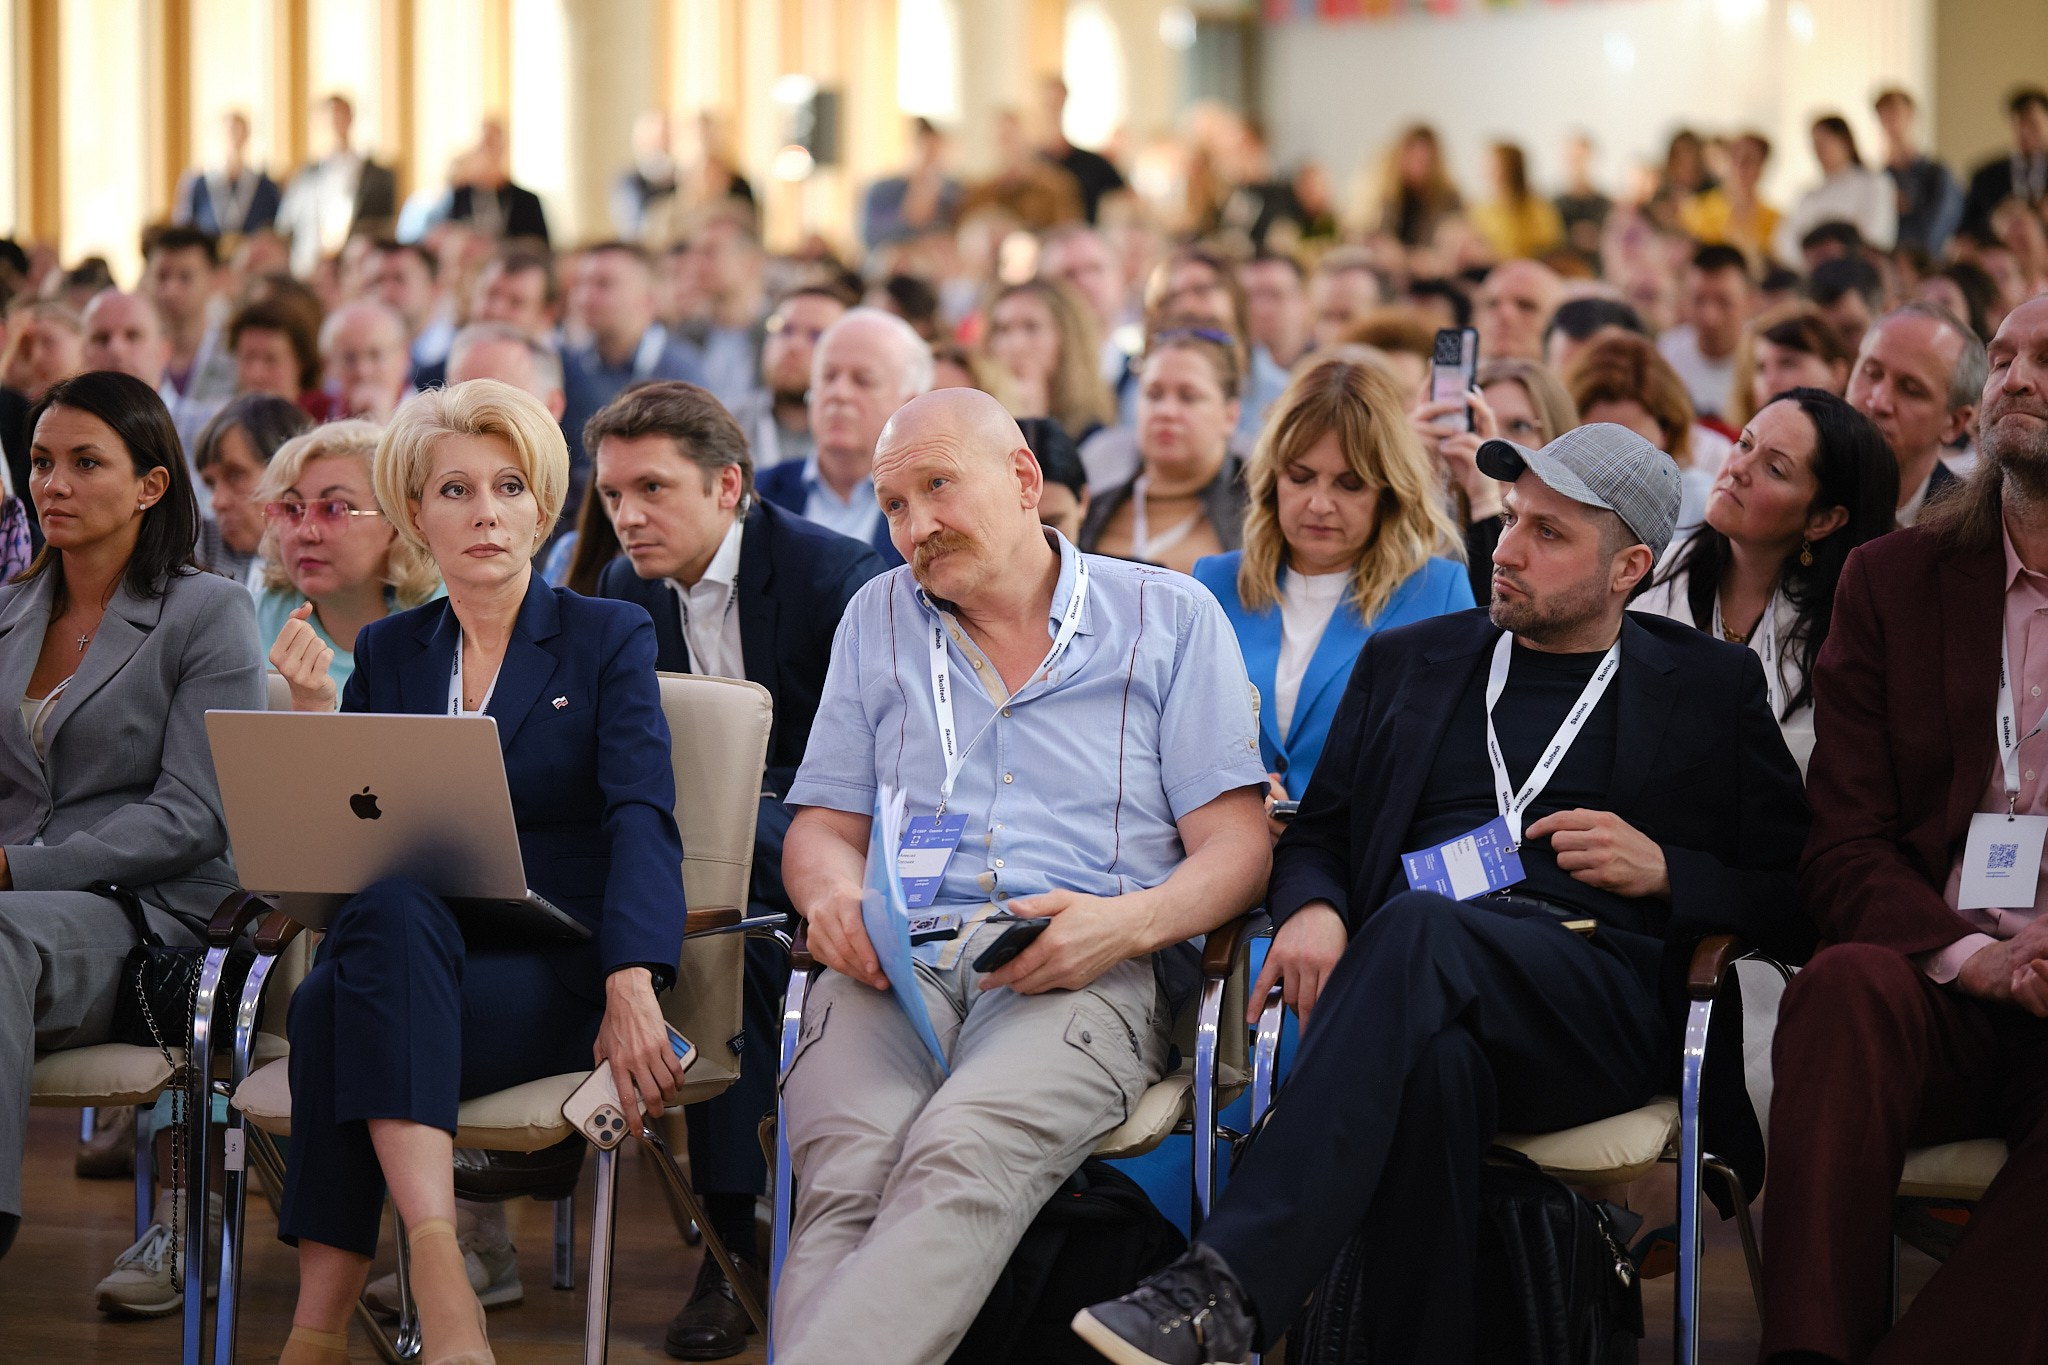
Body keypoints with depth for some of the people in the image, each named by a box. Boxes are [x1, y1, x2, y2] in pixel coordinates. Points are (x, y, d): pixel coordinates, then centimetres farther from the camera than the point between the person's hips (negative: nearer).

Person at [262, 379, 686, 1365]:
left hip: (553, 976, -3)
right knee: (393, 907, -36)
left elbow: (643, 818, -8)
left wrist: (632, 985, -24)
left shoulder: (609, 638, 6)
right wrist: (312, 712, -5)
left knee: (334, 1012, -32)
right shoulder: (388, 652, 18)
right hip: (410, 950, 3)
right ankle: (437, 1276, -46)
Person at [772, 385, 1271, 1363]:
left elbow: (1235, 843, 9)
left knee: (957, 1165, -36)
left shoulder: (1172, 618, 15)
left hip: (1087, 977, -2)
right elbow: (822, 827, 24)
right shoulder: (878, 619, 26)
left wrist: (1129, 922, -13)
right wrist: (833, 896, -2)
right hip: (892, 963, 3)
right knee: (847, 1182, -33)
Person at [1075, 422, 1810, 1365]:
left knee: (1420, 927, -37)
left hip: (1601, 1004, -2)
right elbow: (1318, 836, 24)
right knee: (1432, 1064, -40)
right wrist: (1312, 909, 0)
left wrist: (1664, 869, -3)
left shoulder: (1711, 689, 19)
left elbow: (1797, 896, 15)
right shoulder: (1406, 664, 26)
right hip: (1423, 978, 2)